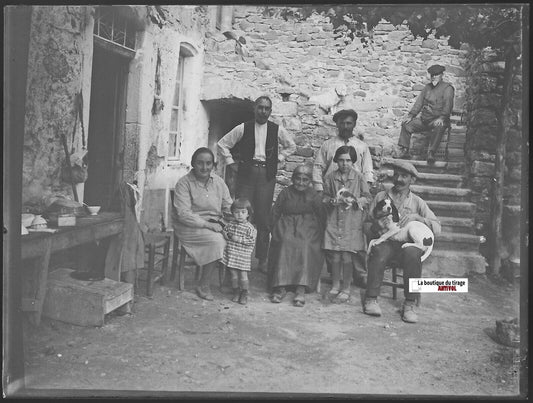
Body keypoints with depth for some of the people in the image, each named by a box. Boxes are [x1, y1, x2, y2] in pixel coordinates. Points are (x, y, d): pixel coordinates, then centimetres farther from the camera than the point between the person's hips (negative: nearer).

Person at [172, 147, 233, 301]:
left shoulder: (218, 181, 8)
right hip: (189, 227, -5)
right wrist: (207, 225, -23)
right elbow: (183, 214, -17)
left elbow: (229, 207, 10)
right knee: (217, 240, -29)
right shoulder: (184, 183, -9)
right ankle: (203, 286, -14)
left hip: (215, 225, 5)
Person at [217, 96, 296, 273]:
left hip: (267, 175, 1)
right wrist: (231, 163, 5)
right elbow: (222, 144, 10)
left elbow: (291, 146, 22)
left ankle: (262, 260, 10)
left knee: (263, 218, 2)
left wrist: (278, 159, 11)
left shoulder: (277, 130, 7)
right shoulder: (243, 128, 2)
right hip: (246, 173, -1)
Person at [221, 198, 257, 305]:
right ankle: (236, 292, 25)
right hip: (231, 254, 4)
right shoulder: (230, 225, 6)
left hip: (243, 256, -4)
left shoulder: (250, 228, -9)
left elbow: (252, 241, -15)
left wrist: (239, 239, -19)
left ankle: (244, 294, 19)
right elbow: (225, 231, 21)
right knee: (233, 274, 10)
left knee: (243, 275, 1)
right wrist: (226, 235, -2)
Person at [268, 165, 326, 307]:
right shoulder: (285, 193, 10)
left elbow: (321, 216, 10)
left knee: (306, 246, -31)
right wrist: (276, 229, 2)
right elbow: (275, 212, 13)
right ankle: (280, 286, -30)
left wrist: (320, 234, 0)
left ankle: (301, 289, -34)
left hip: (307, 227, -1)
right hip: (286, 225, 1)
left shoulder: (314, 195, 9)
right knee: (285, 244, -30)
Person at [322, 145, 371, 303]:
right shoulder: (330, 177, 5)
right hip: (334, 221, 2)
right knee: (335, 256, 5)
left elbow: (367, 198, 3)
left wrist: (355, 200, -14)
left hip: (352, 222, -2)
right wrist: (332, 201, -12)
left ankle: (346, 289, 11)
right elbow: (324, 197, 8)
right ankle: (335, 285, 22)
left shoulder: (359, 177, 1)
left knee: (347, 256, -2)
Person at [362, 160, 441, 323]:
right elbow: (367, 222, 14)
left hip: (408, 243, 0)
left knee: (412, 253, -34)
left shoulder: (417, 202, 13)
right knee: (380, 251, -35)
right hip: (385, 242, 0)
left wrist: (417, 217, -12)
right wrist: (374, 229, -10)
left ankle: (410, 304, -23)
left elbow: (437, 228, 4)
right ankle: (371, 298, -24)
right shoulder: (381, 196, 15)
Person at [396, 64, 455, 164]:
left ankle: (431, 153, -41)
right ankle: (404, 151, -8)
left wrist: (442, 118, -30)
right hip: (424, 119, 6)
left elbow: (448, 104, -13)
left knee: (438, 127, -39)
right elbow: (419, 102, 15)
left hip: (437, 120, -6)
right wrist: (411, 115, 1)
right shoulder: (427, 87, 20)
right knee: (406, 124, -7)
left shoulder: (447, 88, 1)